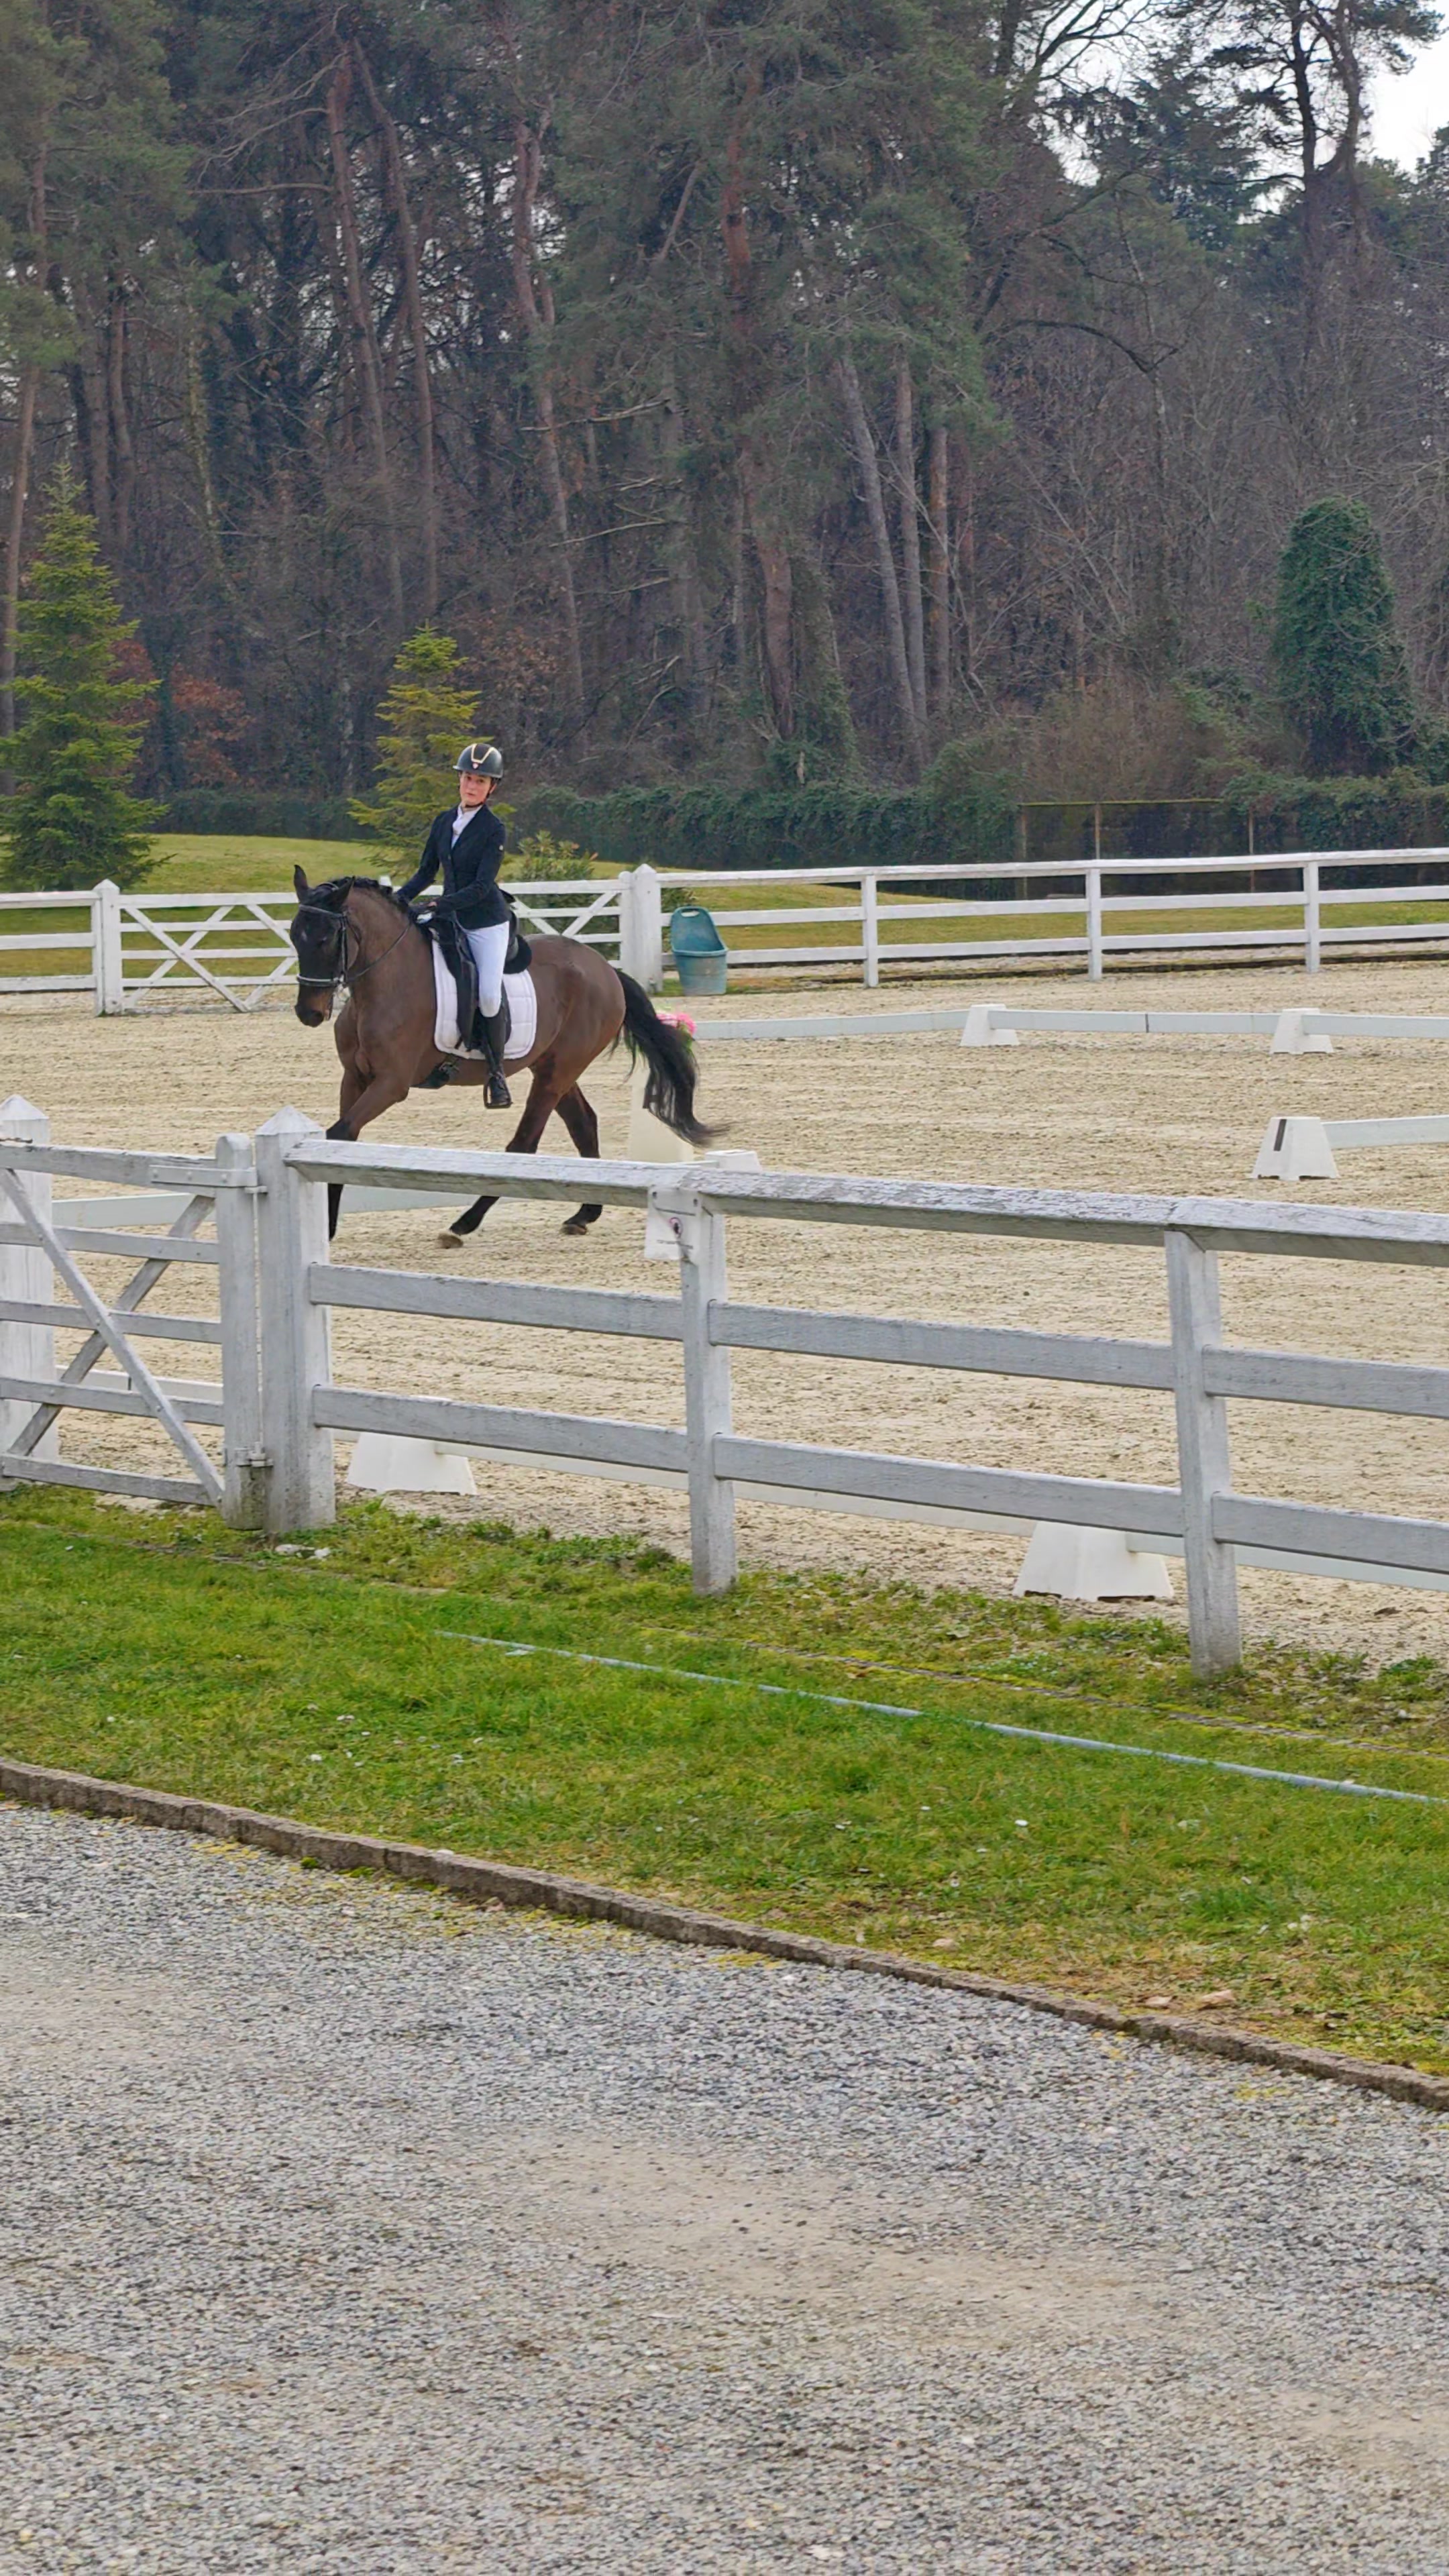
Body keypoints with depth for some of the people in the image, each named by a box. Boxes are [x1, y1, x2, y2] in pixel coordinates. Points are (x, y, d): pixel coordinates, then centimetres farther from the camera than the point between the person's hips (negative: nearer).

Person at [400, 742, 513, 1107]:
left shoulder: (493, 830, -11)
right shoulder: (444, 823, 8)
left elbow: (482, 886, -17)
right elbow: (426, 871, 15)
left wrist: (441, 905, -25)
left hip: (486, 923, -6)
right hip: (451, 921, 6)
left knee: (489, 995, -16)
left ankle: (496, 1074, -4)